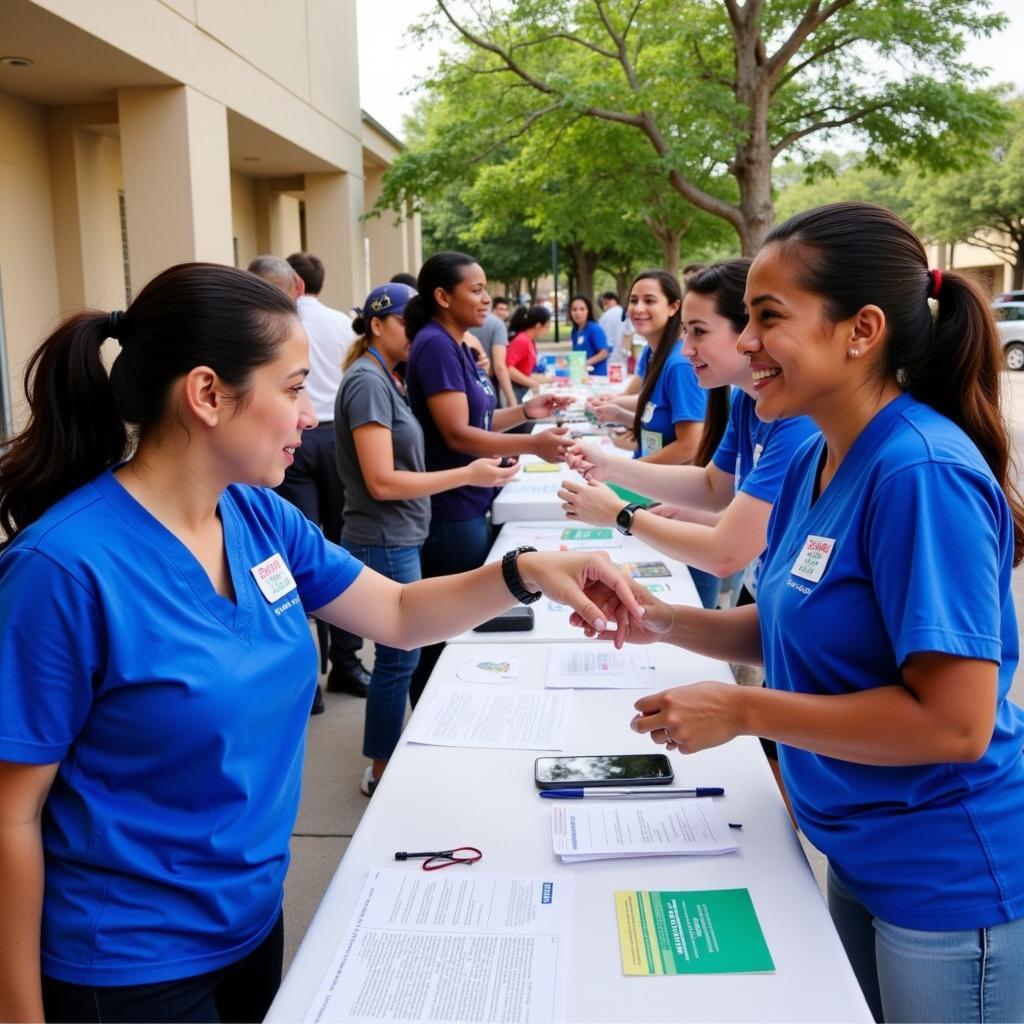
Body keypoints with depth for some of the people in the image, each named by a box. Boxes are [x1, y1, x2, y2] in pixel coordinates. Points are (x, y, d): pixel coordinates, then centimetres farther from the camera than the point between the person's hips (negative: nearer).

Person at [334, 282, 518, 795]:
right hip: (385, 544, -9)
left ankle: (388, 760, 31)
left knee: (399, 653, 17)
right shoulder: (367, 381, -17)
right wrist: (467, 475, -19)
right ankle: (382, 770, 17)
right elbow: (382, 481, -22)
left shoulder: (386, 379, 11)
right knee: (399, 655, 1)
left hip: (398, 541, 9)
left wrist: (475, 465, 9)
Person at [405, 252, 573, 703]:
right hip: (451, 515, -10)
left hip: (468, 508, 10)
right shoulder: (435, 346, -16)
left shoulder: (456, 345, 12)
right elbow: (457, 435, -23)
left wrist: (526, 411, 4)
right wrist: (532, 444, -30)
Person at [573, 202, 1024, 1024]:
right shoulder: (815, 460, 0)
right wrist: (666, 623, -5)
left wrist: (740, 712, -23)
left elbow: (956, 722, -27)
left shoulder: (922, 474, -26)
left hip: (952, 882, -7)